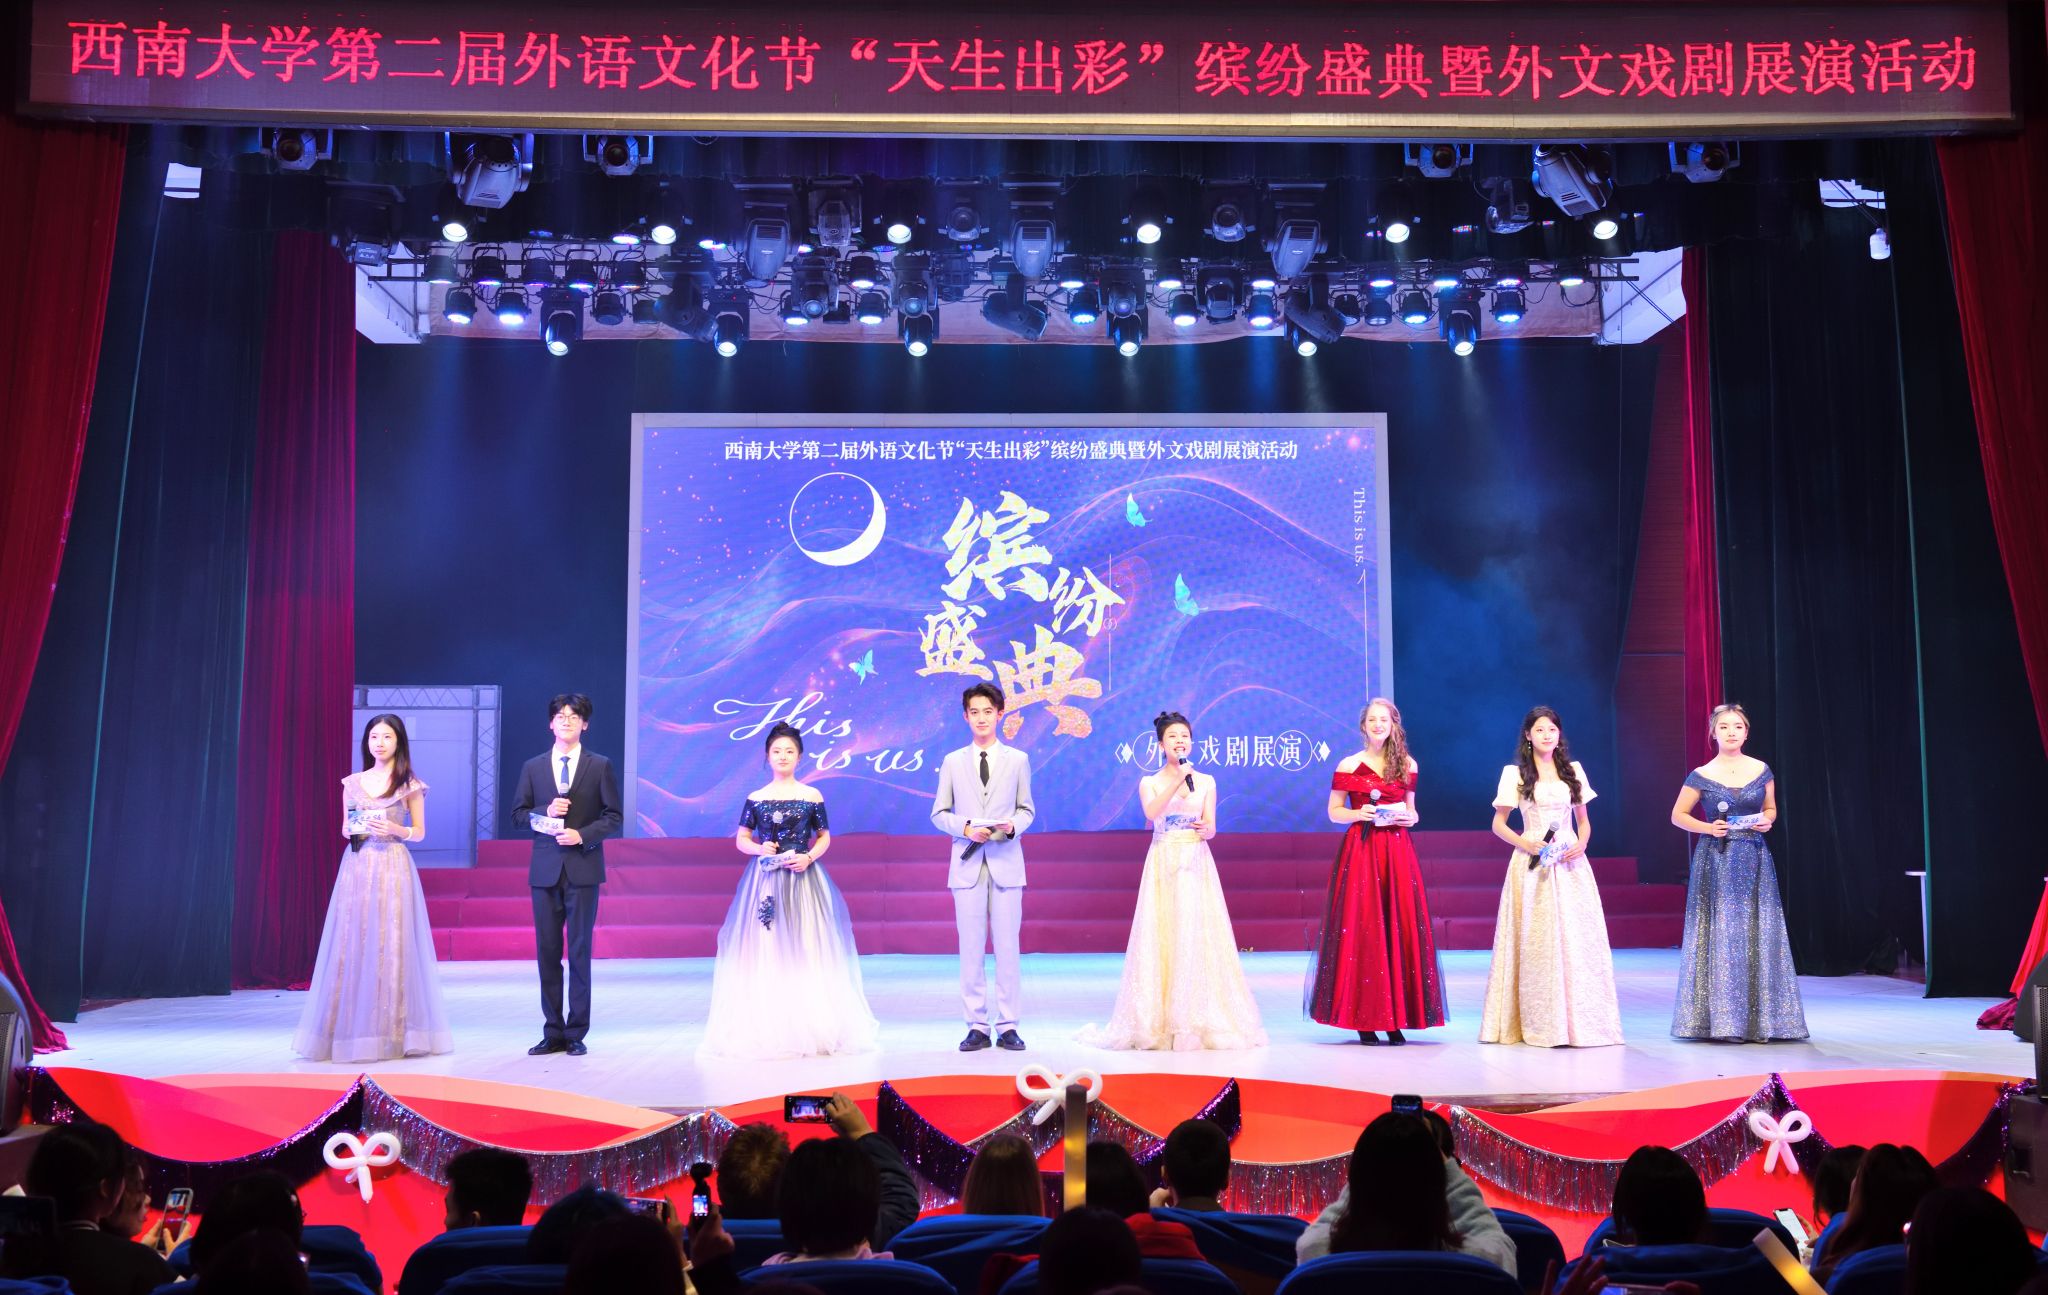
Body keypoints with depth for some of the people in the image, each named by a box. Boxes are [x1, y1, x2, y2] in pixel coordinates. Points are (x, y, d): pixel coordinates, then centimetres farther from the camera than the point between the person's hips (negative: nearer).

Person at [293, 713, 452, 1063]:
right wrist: (350, 831, -5)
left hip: (393, 867, -3)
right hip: (357, 867, 3)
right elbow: (345, 828, 17)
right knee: (352, 946, -2)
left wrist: (396, 830, -13)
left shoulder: (410, 785, 3)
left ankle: (393, 1032, 2)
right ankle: (353, 1031, 3)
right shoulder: (352, 783, 11)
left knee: (391, 946, -4)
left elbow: (419, 832, 6)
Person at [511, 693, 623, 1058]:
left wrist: (582, 835, -13)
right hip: (545, 870, 2)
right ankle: (553, 1032, 12)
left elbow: (613, 816, 2)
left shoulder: (600, 766, 3)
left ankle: (576, 1033, 7)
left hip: (583, 868, -2)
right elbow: (518, 816, 9)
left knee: (580, 951, 0)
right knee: (547, 952, 5)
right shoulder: (533, 767, 9)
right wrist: (545, 813, -10)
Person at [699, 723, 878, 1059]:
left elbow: (824, 837, 10)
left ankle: (812, 1028, 8)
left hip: (803, 880, 0)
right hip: (765, 879, 0)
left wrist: (809, 857, -9)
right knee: (764, 952, -1)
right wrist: (759, 848, -12)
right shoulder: (755, 799, 5)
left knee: (807, 951, -1)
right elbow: (741, 839, 9)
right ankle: (765, 1030, 6)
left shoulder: (812, 796, 4)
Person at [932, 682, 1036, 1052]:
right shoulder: (953, 762, 8)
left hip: (1006, 864, 0)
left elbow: (1026, 810, 9)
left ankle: (1007, 1025, 6)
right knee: (971, 948, 1)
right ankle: (977, 1026, 7)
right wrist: (966, 828, -10)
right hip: (968, 865, 0)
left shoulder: (1018, 760, 7)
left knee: (1007, 945, 0)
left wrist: (1012, 826, -12)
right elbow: (938, 814, 7)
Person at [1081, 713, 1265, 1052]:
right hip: (1163, 865, -1)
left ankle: (1199, 1020, 3)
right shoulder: (1149, 783, 6)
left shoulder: (1205, 781, 11)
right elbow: (1152, 813, -15)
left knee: (1197, 937, -4)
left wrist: (1205, 830, -19)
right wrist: (1177, 781, -26)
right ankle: (1160, 1021, 1)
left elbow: (1211, 827, 4)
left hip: (1197, 865, 1)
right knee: (1161, 938, -5)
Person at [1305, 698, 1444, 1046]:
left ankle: (1396, 1018, 6)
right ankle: (1364, 1019, 1)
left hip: (1397, 851, 3)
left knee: (1400, 928, -1)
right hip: (1360, 850, -2)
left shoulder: (1407, 765, 11)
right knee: (1360, 929, -5)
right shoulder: (1348, 766, 3)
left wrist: (1410, 818, -3)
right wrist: (1357, 814, -13)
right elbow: (1334, 811, 5)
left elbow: (1411, 809, 18)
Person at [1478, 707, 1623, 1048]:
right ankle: (1542, 1023, 0)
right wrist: (1525, 844, -12)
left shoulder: (1573, 771, 12)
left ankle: (1578, 1020, 6)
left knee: (1576, 939, -2)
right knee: (1537, 942, -5)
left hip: (1570, 865, 3)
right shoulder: (1515, 773, 3)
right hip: (1533, 864, -3)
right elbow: (1498, 824, 4)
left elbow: (1583, 820, 16)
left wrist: (1582, 844, -4)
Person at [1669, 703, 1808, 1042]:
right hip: (1715, 861, -2)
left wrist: (1767, 821, -5)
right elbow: (1678, 815, 5)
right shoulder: (1701, 776, -1)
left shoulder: (1762, 771, 6)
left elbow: (1771, 809, 17)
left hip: (1754, 860, 2)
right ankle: (1723, 1021, 2)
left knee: (1757, 935, 1)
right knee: (1720, 935, -3)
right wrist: (1707, 827, -11)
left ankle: (1759, 1020, 8)